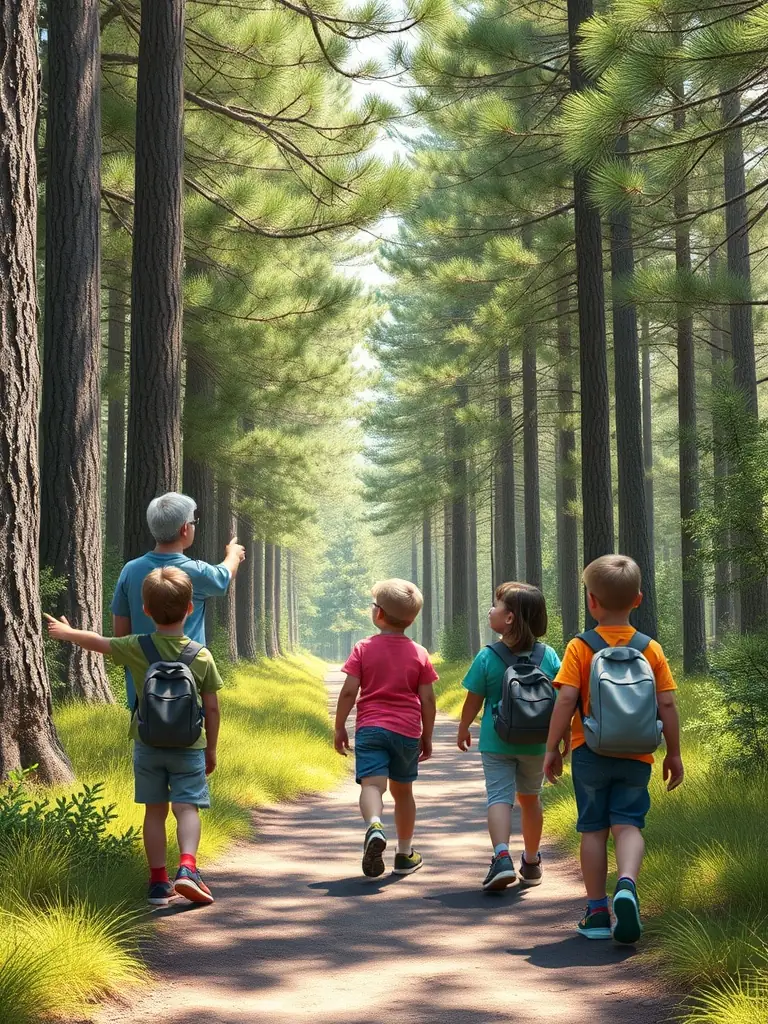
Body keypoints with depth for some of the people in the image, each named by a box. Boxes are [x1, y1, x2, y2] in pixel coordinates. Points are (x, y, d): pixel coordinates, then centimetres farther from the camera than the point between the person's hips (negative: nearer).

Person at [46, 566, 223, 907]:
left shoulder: (137, 648, -7)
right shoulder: (202, 656, -7)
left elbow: (97, 642, 8)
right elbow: (212, 708, -2)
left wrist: (66, 632, 27)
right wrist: (211, 751, 10)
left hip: (148, 744, 1)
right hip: (189, 746, -1)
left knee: (155, 811, 10)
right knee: (186, 807, -2)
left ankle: (158, 881, 13)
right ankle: (187, 868, -24)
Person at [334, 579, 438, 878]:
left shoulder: (363, 649, -1)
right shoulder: (419, 654, 5)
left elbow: (348, 691, -6)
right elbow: (427, 699, 3)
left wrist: (339, 728, 3)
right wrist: (427, 737, 13)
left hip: (370, 728, -2)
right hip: (407, 731, 3)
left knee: (371, 783, -13)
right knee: (402, 791, 17)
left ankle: (374, 827, -44)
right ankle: (405, 854, 27)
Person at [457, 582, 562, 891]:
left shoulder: (487, 657, -12)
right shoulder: (548, 656, -6)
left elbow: (473, 700, -4)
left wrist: (463, 729, 13)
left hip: (496, 742, -3)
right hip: (536, 742, 3)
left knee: (499, 796, -2)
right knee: (530, 799, 18)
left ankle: (502, 856, -24)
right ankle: (531, 862, 30)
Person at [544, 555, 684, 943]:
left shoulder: (580, 648, -7)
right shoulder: (652, 649, -1)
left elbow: (566, 699, -13)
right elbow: (666, 704, -1)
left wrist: (552, 748, -4)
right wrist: (674, 753, 9)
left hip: (590, 752, -1)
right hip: (636, 756, 1)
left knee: (593, 828, 10)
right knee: (628, 823, 4)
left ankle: (597, 911, 13)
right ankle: (627, 884, -25)